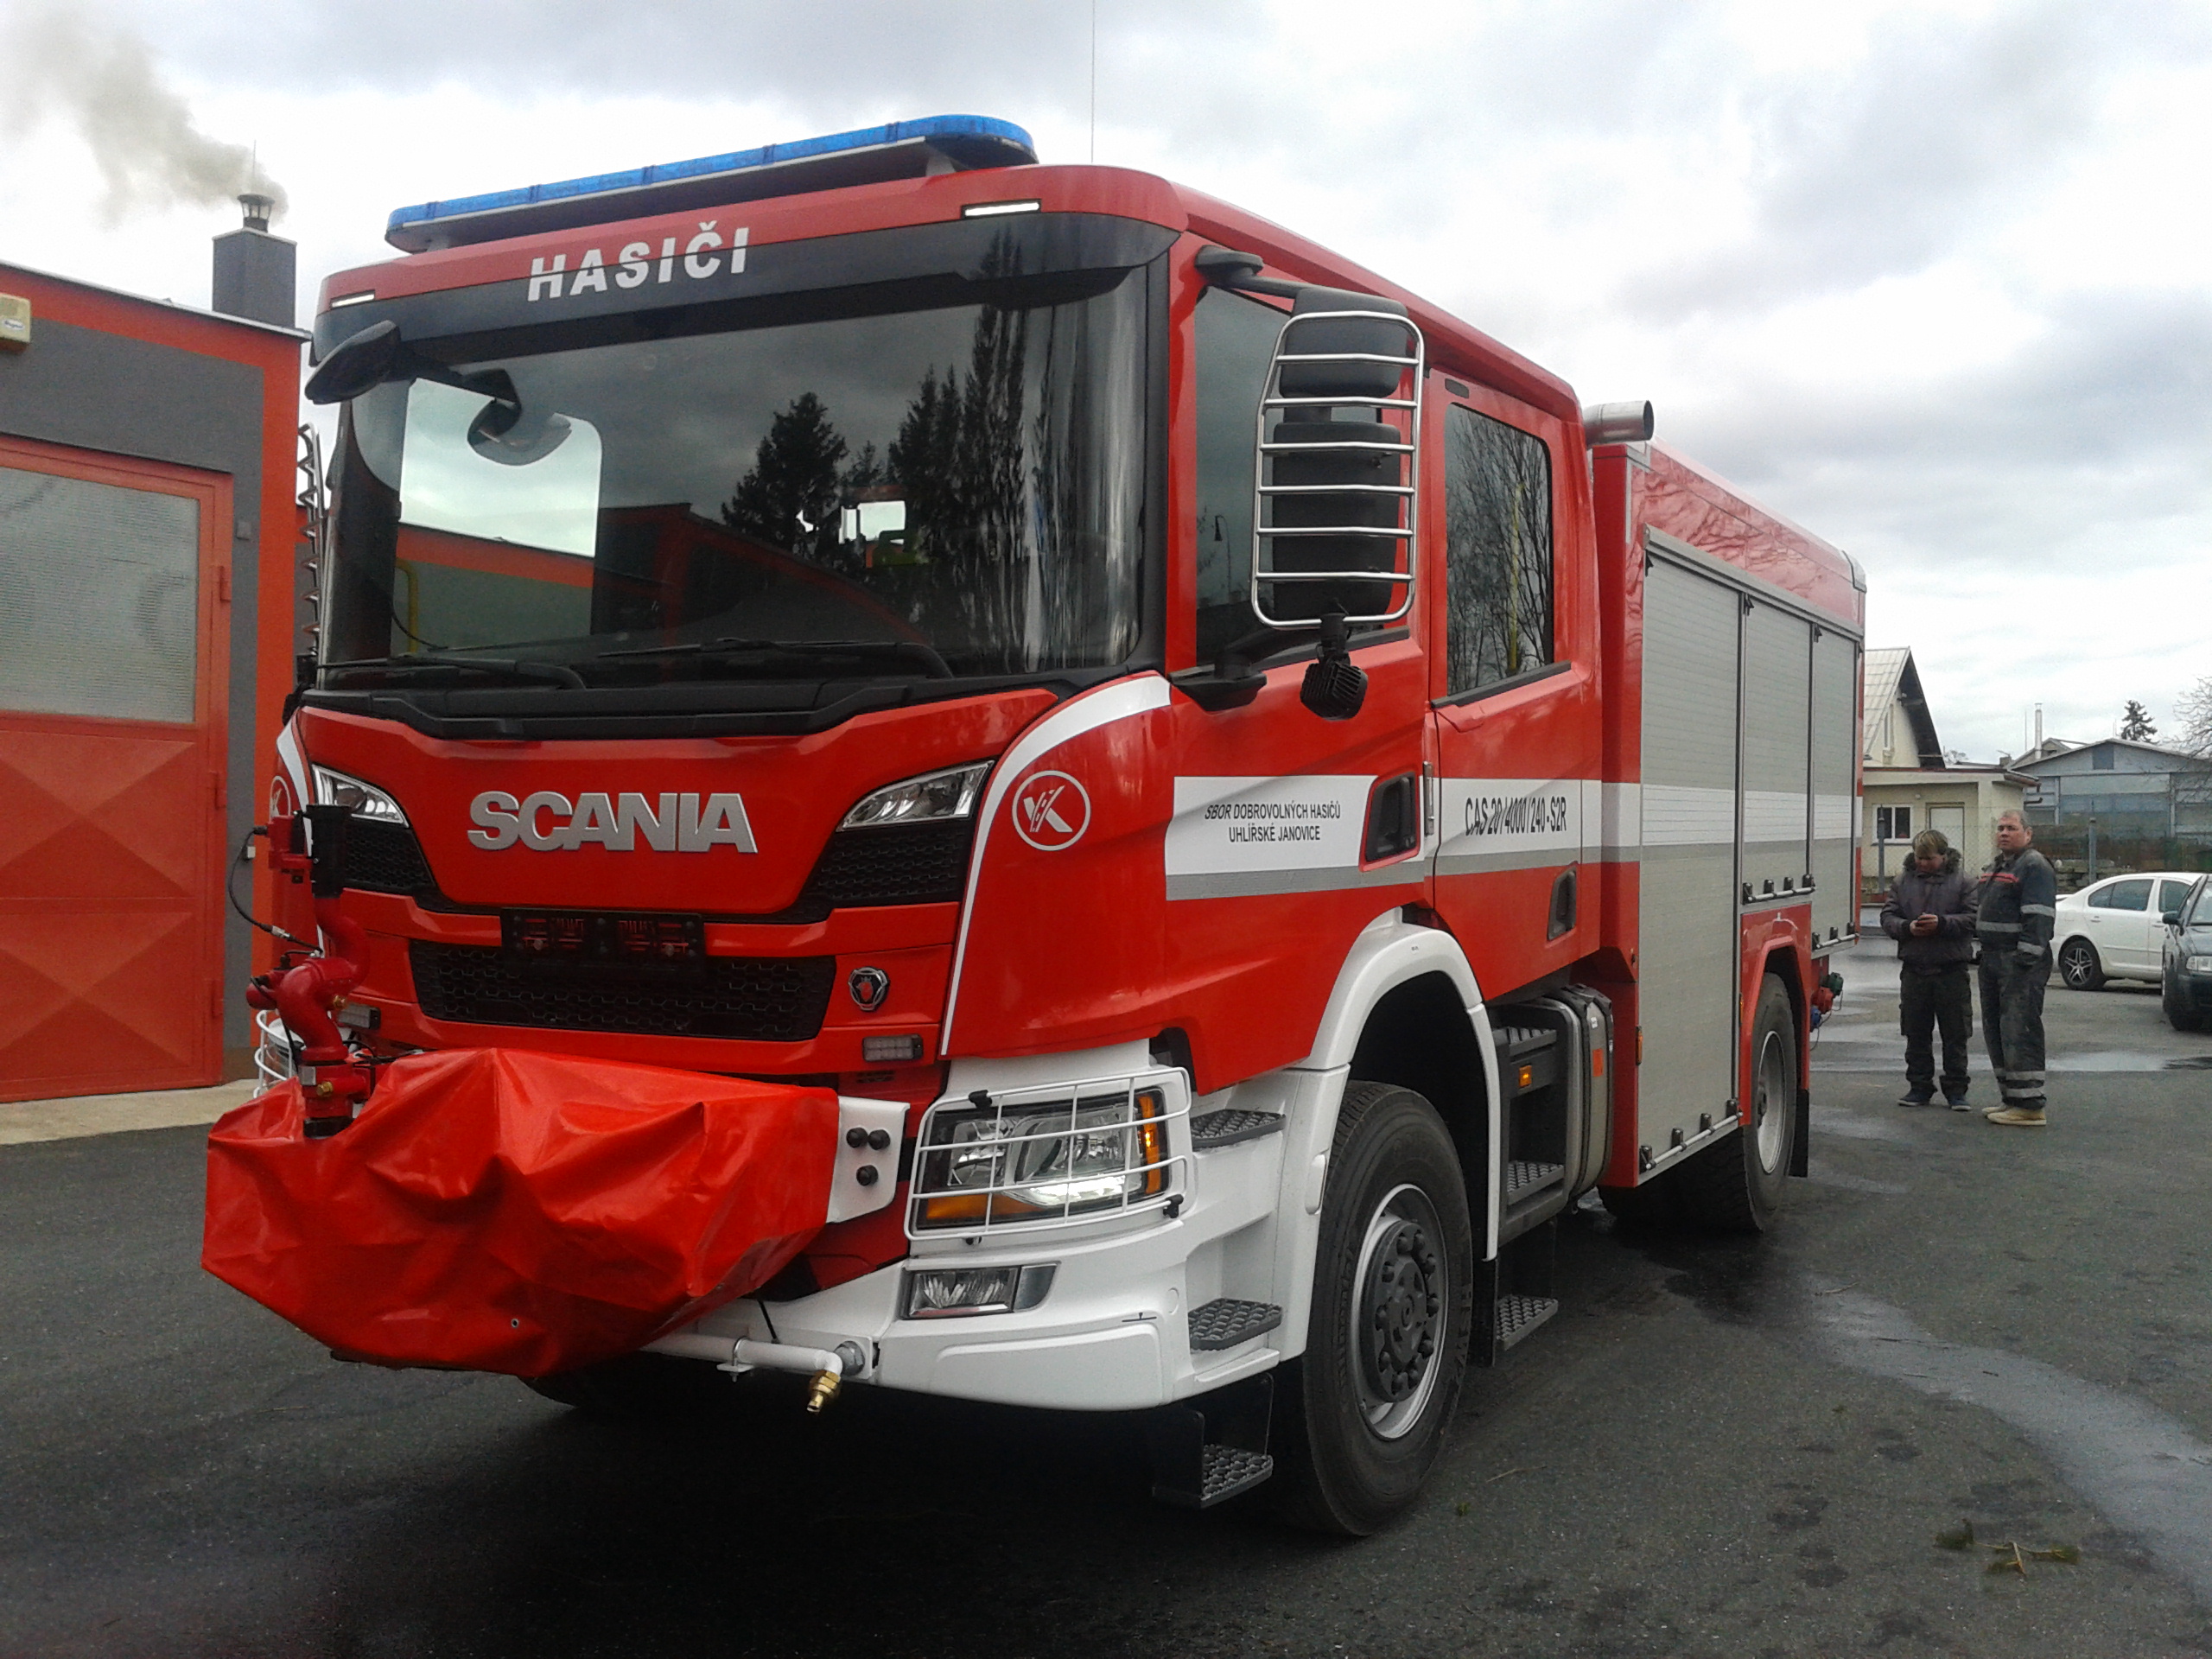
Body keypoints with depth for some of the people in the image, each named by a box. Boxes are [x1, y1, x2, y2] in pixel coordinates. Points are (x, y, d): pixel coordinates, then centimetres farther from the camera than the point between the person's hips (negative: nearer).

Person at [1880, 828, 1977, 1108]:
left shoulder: (1963, 881, 0)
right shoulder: (1903, 880, 8)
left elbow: (1972, 918, -7)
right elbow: (1888, 917, 6)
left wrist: (1942, 923, -20)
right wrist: (1907, 927, -14)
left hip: (1952, 969, -3)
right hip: (1914, 969, 3)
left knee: (1955, 1035, 4)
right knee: (1916, 1034, 9)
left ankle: (1956, 1090, 13)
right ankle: (1919, 1087, 19)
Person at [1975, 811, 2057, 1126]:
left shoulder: (2034, 867, -10)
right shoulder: (1997, 867, 21)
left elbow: (2039, 918, -19)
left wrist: (2027, 958, -24)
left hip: (2019, 962, -10)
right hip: (1993, 960, 10)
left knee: (2019, 1032, -11)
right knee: (1996, 1031, 13)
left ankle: (2030, 1106, -10)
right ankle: (2011, 1098, 21)